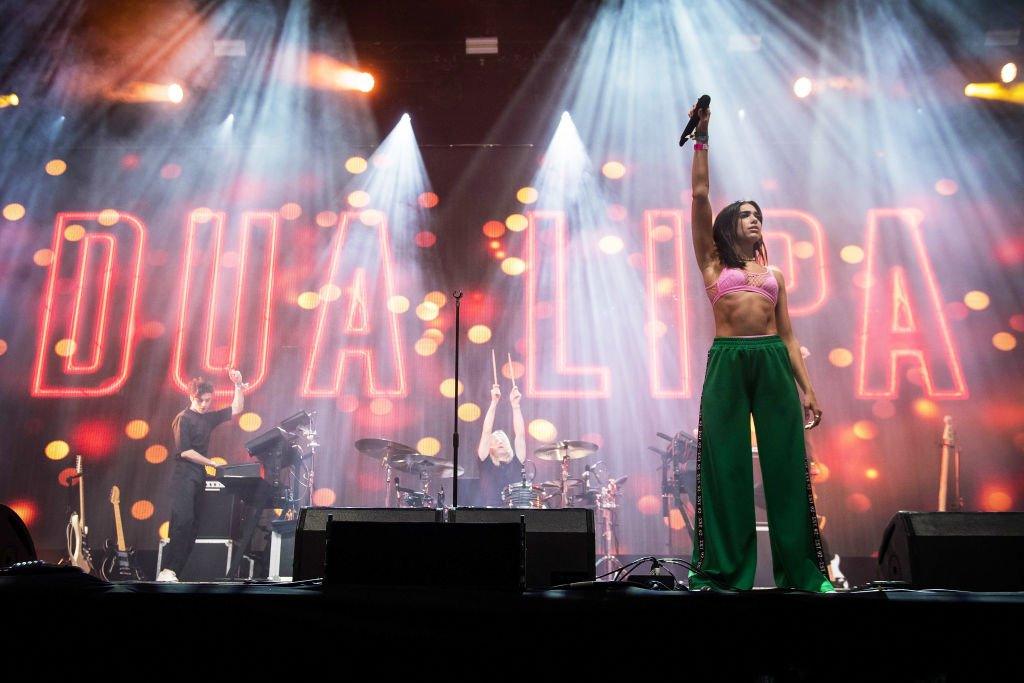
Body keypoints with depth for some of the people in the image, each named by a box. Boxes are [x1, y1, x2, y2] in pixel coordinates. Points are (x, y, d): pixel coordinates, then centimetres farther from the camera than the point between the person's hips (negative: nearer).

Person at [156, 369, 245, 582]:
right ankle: (166, 571, -18)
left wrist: (238, 385, 9)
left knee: (192, 526, 3)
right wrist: (212, 463, -11)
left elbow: (236, 409, 20)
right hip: (184, 476, -7)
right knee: (183, 521, -18)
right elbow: (185, 451, -12)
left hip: (199, 477, 7)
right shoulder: (183, 418, -5)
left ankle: (172, 572, 5)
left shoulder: (209, 418, 14)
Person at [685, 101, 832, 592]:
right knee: (726, 465, -1)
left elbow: (788, 335, 15)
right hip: (727, 363, -2)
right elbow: (699, 196, 5)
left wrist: (808, 388, 8)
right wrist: (701, 140, 5)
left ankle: (802, 570, 10)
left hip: (773, 363, 3)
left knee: (786, 465, 1)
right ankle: (723, 569, 9)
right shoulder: (713, 263, 13)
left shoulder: (774, 273, 20)